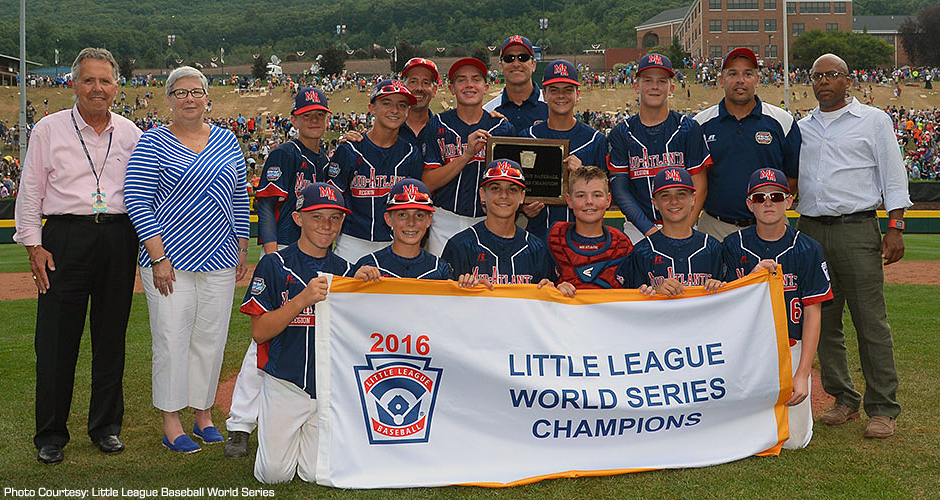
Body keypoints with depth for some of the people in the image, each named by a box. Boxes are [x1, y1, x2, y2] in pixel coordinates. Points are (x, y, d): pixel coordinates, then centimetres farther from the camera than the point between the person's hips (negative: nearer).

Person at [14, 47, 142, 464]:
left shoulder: (130, 133, 11)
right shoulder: (49, 129, 4)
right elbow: (30, 191, 4)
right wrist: (33, 245, -3)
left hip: (119, 238, 3)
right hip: (65, 237, -2)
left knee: (112, 336, 8)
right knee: (56, 339, -2)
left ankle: (106, 426, 20)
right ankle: (50, 433, 10)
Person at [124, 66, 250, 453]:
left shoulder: (226, 141, 11)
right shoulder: (153, 142, -2)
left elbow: (240, 198, 16)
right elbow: (137, 201, -8)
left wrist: (242, 250, 12)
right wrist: (158, 257, -14)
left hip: (219, 260, 4)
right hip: (170, 259, -4)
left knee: (211, 339, 7)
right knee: (172, 339, -2)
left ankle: (204, 414, 20)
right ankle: (171, 422, 9)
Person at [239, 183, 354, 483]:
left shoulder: (344, 270, 6)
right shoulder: (274, 265, -4)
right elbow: (259, 332, -10)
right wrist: (303, 299, -22)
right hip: (284, 383, -2)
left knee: (317, 474, -3)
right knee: (275, 474, -4)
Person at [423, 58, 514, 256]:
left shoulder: (503, 128, 5)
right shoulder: (437, 125, 2)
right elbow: (427, 184, -6)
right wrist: (467, 154, -16)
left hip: (489, 223, 1)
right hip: (446, 224, -1)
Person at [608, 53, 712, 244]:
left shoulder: (689, 129, 4)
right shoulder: (620, 134, 6)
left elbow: (700, 188, 1)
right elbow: (619, 189, 0)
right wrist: (650, 230, -12)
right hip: (637, 230, 1)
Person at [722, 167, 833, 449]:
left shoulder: (807, 249, -3)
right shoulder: (733, 247, -1)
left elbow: (812, 315, -5)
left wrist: (802, 375, -12)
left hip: (790, 347, 0)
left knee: (793, 439, -7)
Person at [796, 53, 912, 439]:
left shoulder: (873, 121, 6)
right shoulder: (801, 128, 17)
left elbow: (893, 176, 2)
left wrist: (895, 227, -7)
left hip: (856, 230, -4)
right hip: (811, 230, 5)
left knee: (871, 322, -6)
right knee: (824, 321, 6)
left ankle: (883, 409, 0)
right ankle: (844, 400, 17)